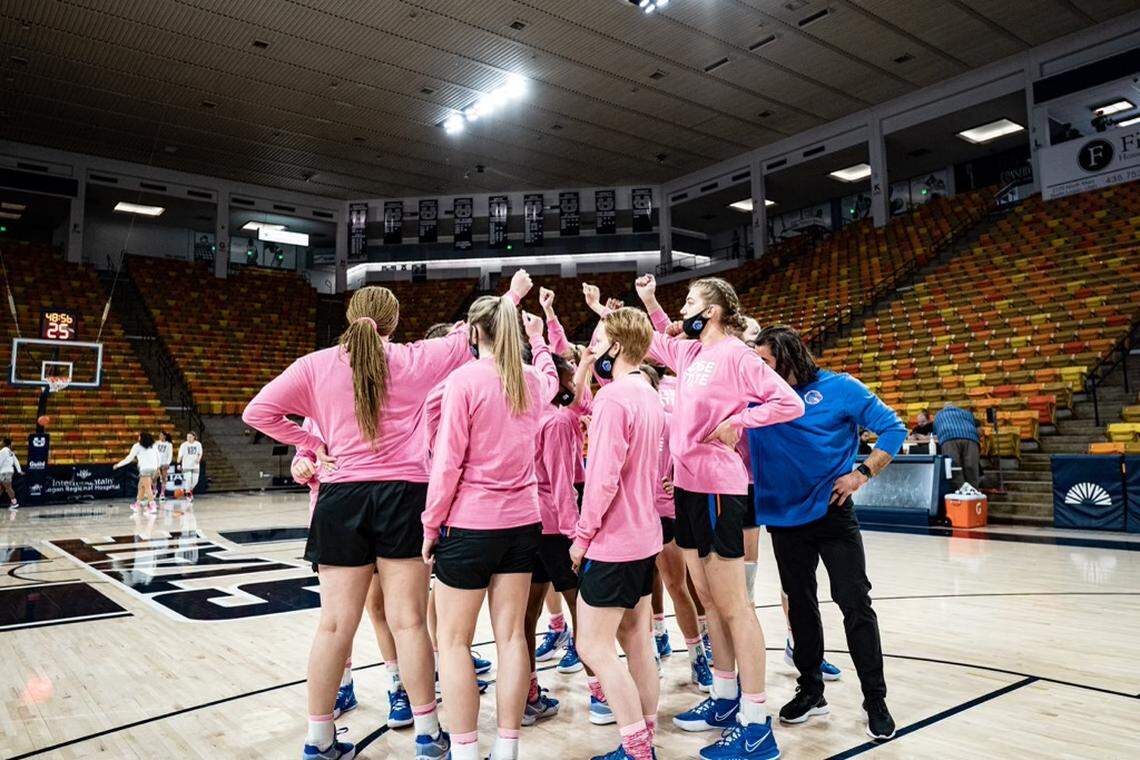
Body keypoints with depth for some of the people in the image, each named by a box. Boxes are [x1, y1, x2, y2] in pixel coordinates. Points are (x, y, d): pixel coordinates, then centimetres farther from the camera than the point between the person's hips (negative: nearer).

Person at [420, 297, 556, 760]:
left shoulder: (465, 379, -12)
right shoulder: (532, 380, 5)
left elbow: (448, 460, -13)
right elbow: (550, 379, 32)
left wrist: (431, 522, -4)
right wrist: (538, 340, 44)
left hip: (469, 523, -5)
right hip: (522, 521, 6)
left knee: (453, 640, 6)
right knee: (511, 636, 10)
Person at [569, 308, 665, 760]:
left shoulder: (613, 397, -18)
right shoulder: (649, 396, 10)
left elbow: (603, 475, -22)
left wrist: (583, 532, -13)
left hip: (612, 541, -9)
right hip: (644, 536, 9)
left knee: (594, 646, -1)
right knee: (636, 640, 15)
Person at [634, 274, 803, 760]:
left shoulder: (735, 354, -12)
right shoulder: (691, 352, 12)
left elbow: (789, 403, -16)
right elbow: (663, 340, 34)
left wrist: (736, 421, -15)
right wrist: (649, 301, 23)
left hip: (717, 488, -9)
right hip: (688, 485, 9)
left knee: (732, 605, -3)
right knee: (708, 598, 15)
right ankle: (724, 699, 29)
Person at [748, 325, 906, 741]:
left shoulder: (840, 388, -8)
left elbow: (893, 428, -5)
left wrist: (862, 473, -12)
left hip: (832, 513, -3)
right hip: (784, 517, 4)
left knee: (855, 604, 0)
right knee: (800, 603, 14)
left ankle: (875, 700, 15)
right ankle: (810, 690, 29)